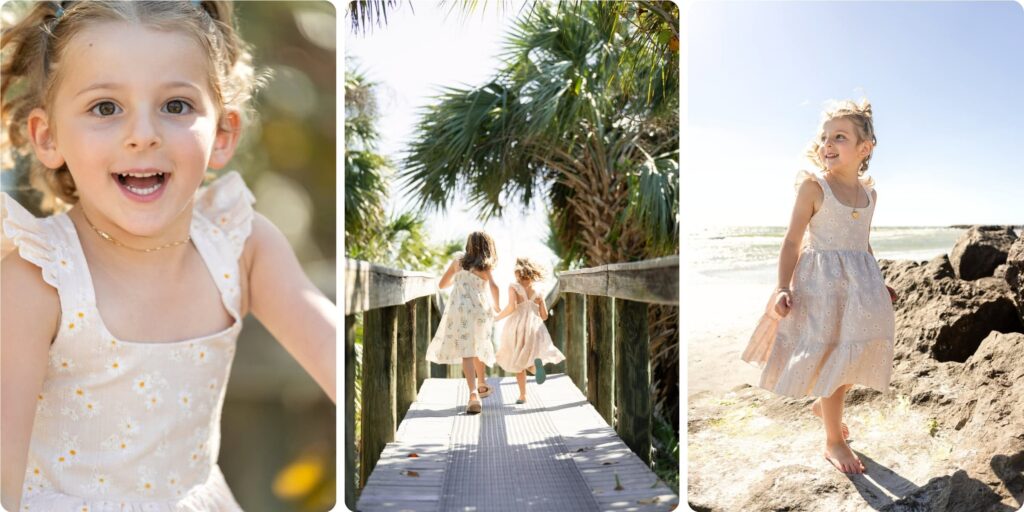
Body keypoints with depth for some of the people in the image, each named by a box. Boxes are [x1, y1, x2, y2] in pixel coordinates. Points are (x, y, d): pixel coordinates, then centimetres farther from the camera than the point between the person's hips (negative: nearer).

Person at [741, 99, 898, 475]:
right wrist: (782, 288, -19)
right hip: (823, 281, -6)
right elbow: (793, 241, -12)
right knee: (832, 357, -2)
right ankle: (834, 442, 13)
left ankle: (823, 405, 41)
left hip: (861, 281, 6)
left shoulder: (869, 193, 7)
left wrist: (879, 284, 23)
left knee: (854, 355, 12)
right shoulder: (813, 186, -11)